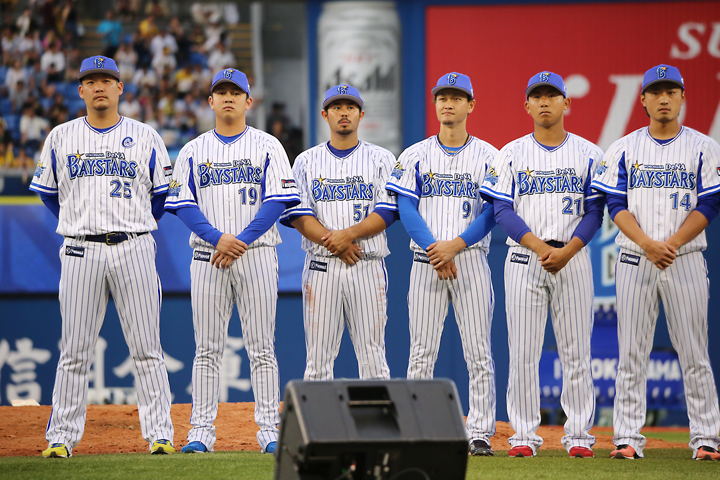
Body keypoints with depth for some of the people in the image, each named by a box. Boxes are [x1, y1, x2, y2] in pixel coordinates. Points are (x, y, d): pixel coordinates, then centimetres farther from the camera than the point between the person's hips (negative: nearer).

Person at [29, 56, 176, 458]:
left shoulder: (146, 137, 6)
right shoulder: (61, 137, 9)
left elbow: (163, 195, 13)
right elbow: (48, 191, 18)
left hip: (134, 248, -1)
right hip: (81, 252, 1)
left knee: (146, 348, -2)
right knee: (75, 349, 1)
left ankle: (160, 434, -1)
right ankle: (62, 436, 5)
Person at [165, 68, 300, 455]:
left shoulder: (267, 147, 5)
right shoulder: (193, 151, 11)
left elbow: (277, 201, -3)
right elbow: (184, 205, 3)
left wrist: (241, 241, -14)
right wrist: (218, 238, -13)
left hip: (257, 254, -2)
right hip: (207, 256, 2)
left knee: (261, 347, -2)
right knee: (207, 348, 1)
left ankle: (269, 430, 0)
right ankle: (202, 430, 2)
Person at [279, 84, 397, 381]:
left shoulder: (381, 159, 8)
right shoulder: (307, 161, 11)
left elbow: (387, 212, -3)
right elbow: (298, 215, 0)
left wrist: (350, 234, -17)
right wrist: (334, 242, -14)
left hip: (368, 267, -1)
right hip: (321, 266, 1)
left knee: (372, 354, -3)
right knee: (318, 357, -1)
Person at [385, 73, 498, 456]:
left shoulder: (488, 156, 6)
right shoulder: (415, 155, 9)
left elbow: (492, 211, -1)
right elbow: (407, 209, 1)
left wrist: (456, 245, -15)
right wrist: (434, 249, -13)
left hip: (471, 258, -1)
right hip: (426, 261, 1)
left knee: (478, 352, -4)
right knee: (421, 352, 0)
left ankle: (480, 434, -3)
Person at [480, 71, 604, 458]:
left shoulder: (588, 154, 7)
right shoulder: (511, 154, 7)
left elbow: (595, 211, 2)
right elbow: (503, 210, -1)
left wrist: (567, 251, -13)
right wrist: (540, 247, -14)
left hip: (573, 258, 0)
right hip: (524, 260, 0)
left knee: (576, 351, -1)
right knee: (523, 352, -2)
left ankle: (578, 435, 3)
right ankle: (523, 436, 3)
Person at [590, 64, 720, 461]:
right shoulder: (624, 149, 7)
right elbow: (616, 206, 1)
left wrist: (671, 244, -15)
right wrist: (648, 244, -15)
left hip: (686, 260, -1)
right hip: (634, 262, 1)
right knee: (631, 353, 0)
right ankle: (628, 438, 3)